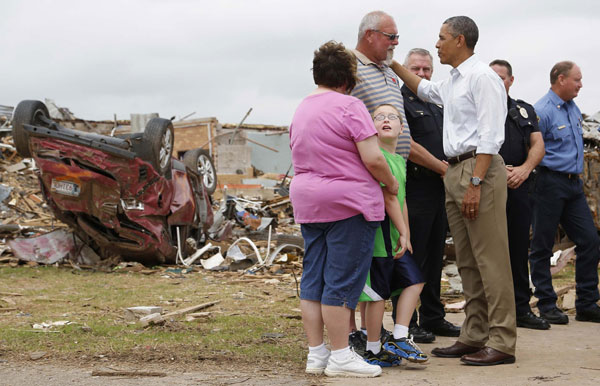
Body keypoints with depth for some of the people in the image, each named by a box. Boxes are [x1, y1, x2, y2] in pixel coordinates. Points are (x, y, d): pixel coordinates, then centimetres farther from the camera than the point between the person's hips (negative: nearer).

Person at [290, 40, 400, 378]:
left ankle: (316, 353, 13)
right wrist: (391, 183, -1)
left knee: (314, 280, 9)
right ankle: (340, 356, -1)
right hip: (348, 204, -8)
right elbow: (373, 159, -17)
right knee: (342, 282, -4)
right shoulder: (349, 106, -12)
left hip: (307, 203, 8)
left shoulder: (301, 110, 14)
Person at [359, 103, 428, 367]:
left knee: (414, 280, 8)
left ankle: (398, 339, 8)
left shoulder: (399, 160, 16)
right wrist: (403, 233, -16)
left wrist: (406, 234, 13)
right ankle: (373, 351, 6)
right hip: (378, 230, -10)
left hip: (393, 236, 10)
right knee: (378, 292, -3)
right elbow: (388, 197, -17)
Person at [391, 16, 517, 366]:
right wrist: (393, 64, 36)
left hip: (479, 170, -10)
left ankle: (502, 343, -8)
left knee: (491, 260, -9)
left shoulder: (482, 77, -9)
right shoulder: (452, 83, 19)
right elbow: (424, 89, 42)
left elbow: (490, 136, -17)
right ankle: (475, 337, 16)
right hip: (455, 172, 10)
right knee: (467, 262, 10)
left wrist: (475, 183, -22)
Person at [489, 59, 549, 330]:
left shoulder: (524, 110, 20)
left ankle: (521, 309, 13)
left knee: (519, 249, 7)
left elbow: (538, 145, 10)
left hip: (519, 186, 4)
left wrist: (524, 170, -9)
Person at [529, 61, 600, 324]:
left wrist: (576, 175, 18)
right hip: (550, 183, -8)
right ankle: (546, 305, 9)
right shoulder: (541, 111, -12)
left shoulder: (574, 109, 14)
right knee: (543, 245, 1)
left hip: (573, 184, 8)